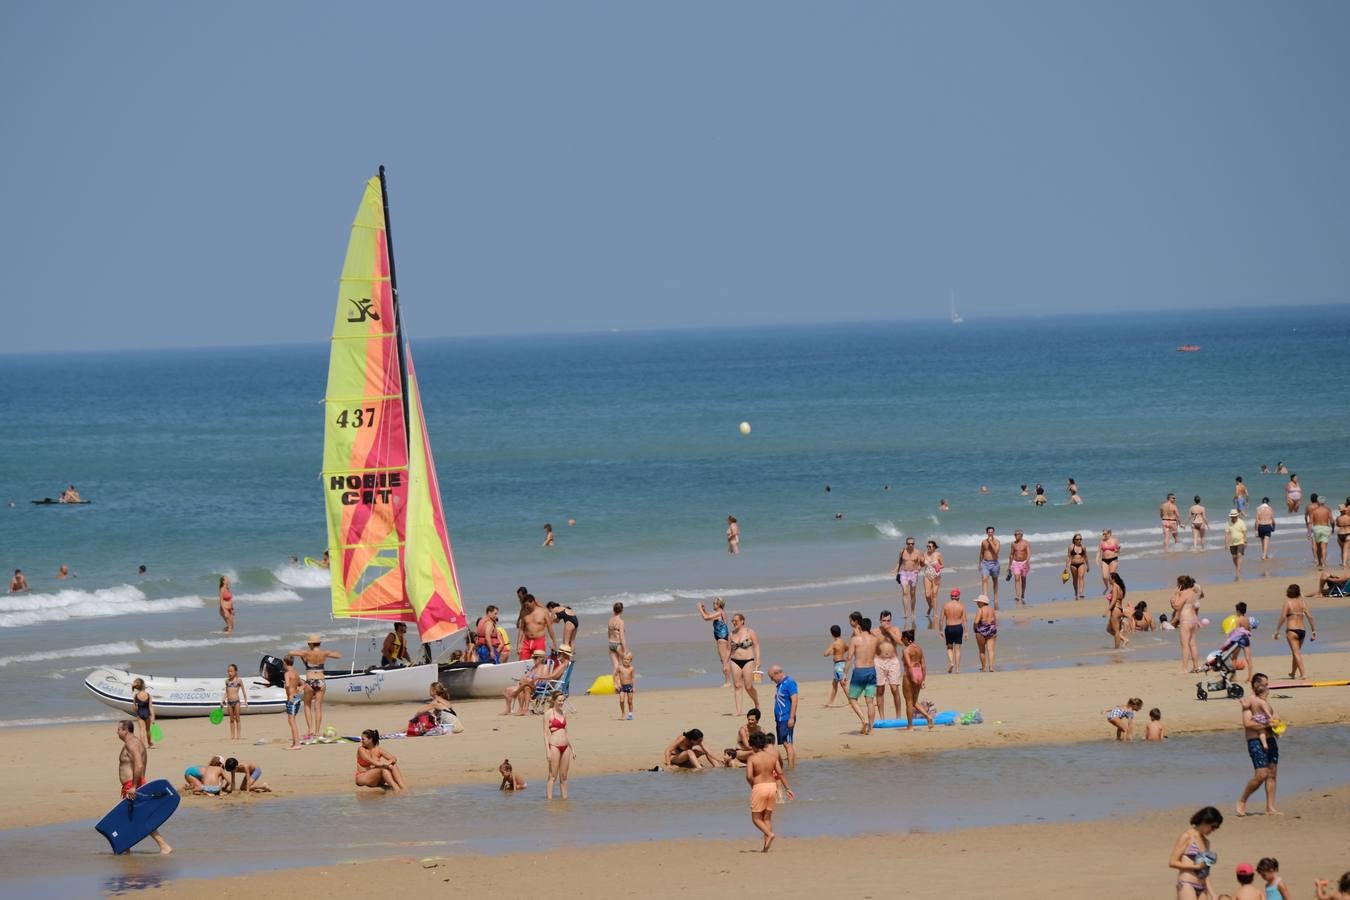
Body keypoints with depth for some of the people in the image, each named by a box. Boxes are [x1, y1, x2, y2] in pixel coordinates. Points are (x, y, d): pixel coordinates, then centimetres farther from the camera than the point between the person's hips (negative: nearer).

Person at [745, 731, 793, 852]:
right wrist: (788, 789, 5)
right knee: (767, 817, 13)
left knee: (756, 818, 7)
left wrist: (752, 786, 3)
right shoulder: (773, 756, 4)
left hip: (759, 787, -5)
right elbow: (780, 773, 1)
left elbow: (749, 776, -16)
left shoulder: (752, 758, -8)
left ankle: (769, 834, -20)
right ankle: (766, 847, 10)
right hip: (772, 786, 5)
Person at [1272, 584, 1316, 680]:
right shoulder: (1303, 602, 6)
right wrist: (1313, 631, 6)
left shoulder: (1288, 602, -4)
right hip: (1302, 630, 5)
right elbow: (1309, 616, 0)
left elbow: (1283, 617, -12)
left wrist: (1277, 632, -7)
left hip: (1292, 630, -5)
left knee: (1296, 653, -6)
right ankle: (1293, 673, 35)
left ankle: (1303, 673, -19)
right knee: (1297, 652, 20)